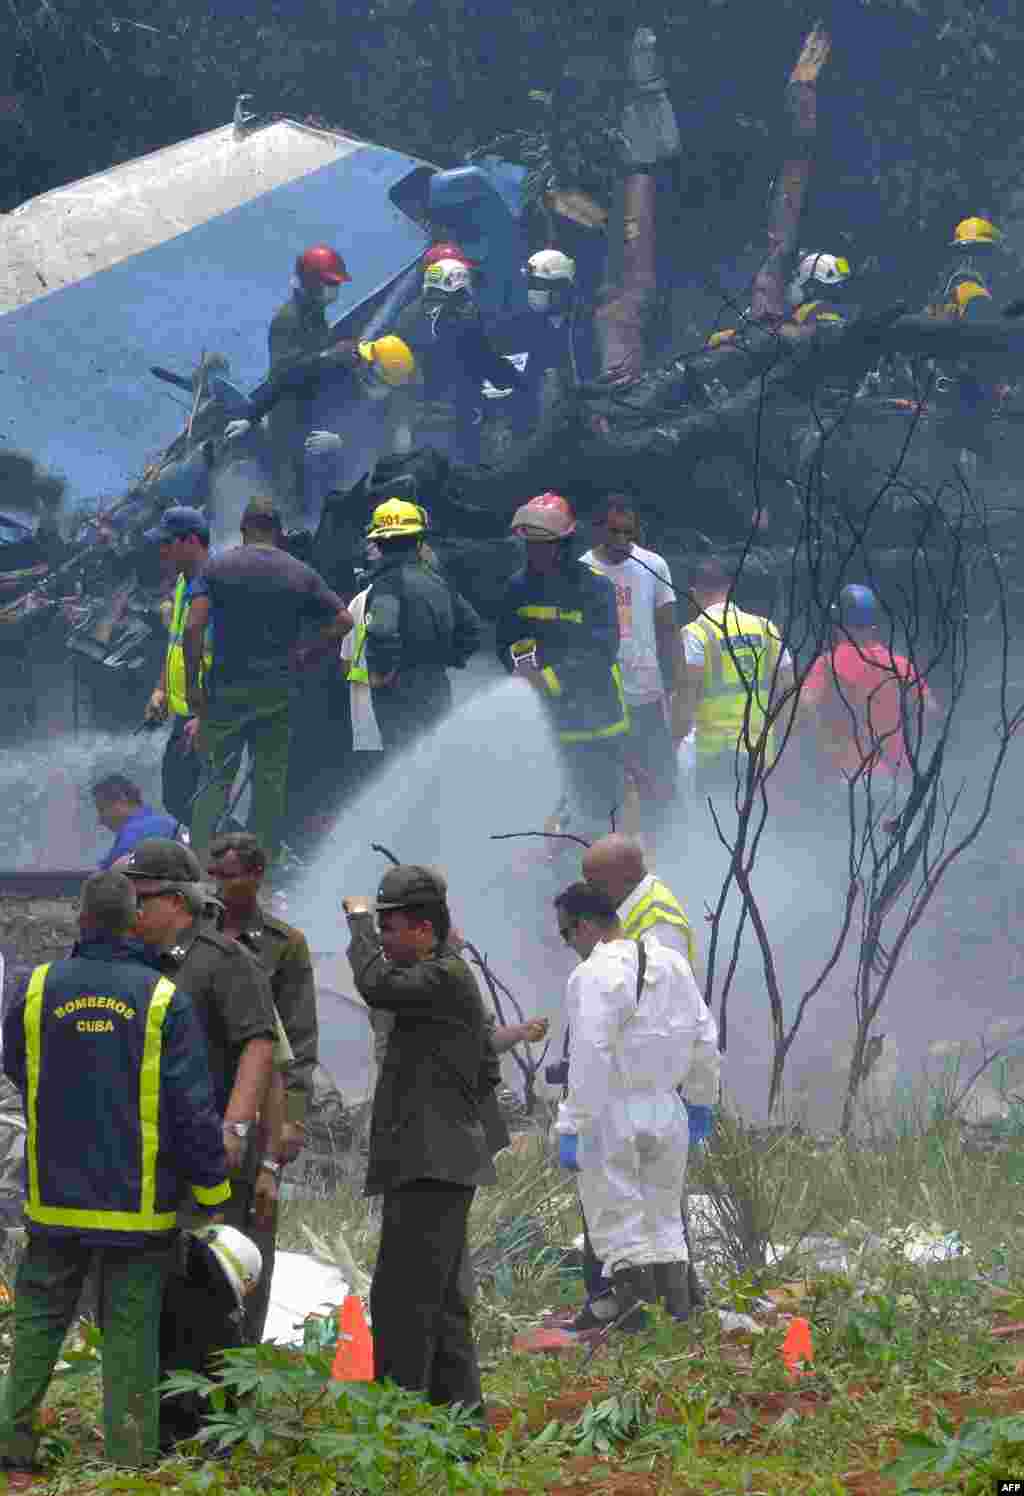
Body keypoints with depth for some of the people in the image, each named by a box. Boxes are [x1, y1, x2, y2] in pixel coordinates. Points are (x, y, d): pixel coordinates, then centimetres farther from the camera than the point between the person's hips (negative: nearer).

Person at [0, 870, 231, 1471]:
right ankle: (130, 1455, 4)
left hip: (56, 1197, 2)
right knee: (131, 1330, 3)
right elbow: (193, 1107, -10)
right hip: (138, 1202, -2)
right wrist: (214, 1192, -2)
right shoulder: (164, 999, -10)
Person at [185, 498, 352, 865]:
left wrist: (192, 682, -6)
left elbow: (193, 627, -12)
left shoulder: (218, 567, -2)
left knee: (216, 775, 3)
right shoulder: (300, 574, 5)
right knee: (270, 781, 8)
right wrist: (305, 657, 8)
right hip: (277, 692, 1)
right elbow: (342, 620, 2)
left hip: (227, 687, -1)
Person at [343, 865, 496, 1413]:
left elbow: (377, 986, -28)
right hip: (436, 1167, 11)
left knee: (402, 1301, -12)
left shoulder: (446, 977, -12)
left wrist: (358, 921, -12)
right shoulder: (447, 978, 20)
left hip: (432, 1168, -11)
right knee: (442, 1302, 14)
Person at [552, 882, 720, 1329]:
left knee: (617, 1222, 2)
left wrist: (571, 1127, -19)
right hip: (666, 1108, 7)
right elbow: (704, 1040, 14)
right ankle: (679, 1311, 16)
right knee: (663, 1214, 17)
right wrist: (701, 1099, 25)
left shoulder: (595, 975, -16)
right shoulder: (672, 964, 8)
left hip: (612, 1112, -7)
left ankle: (632, 1317, 1)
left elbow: (590, 1059, -22)